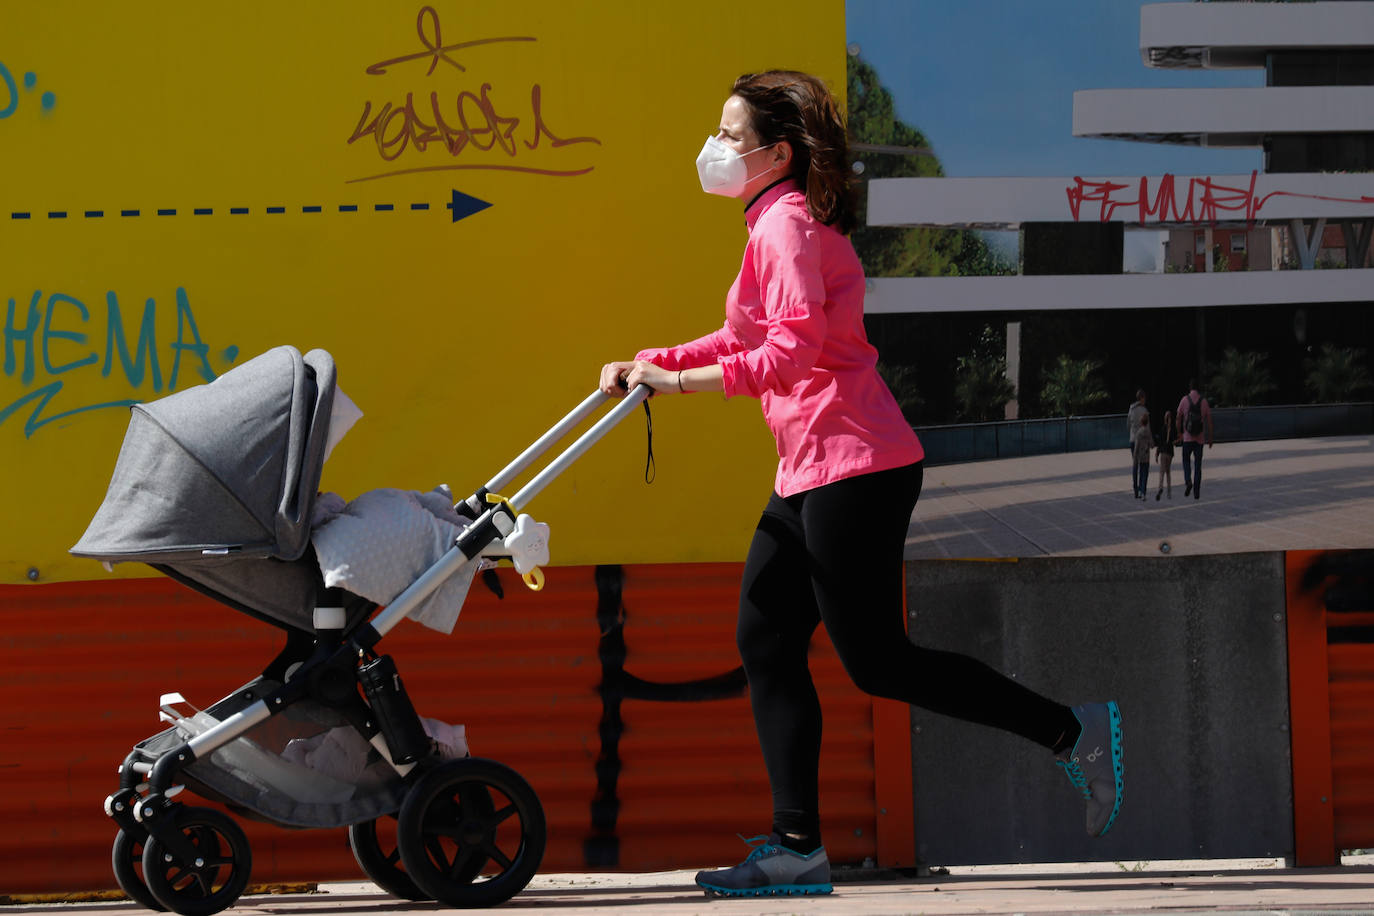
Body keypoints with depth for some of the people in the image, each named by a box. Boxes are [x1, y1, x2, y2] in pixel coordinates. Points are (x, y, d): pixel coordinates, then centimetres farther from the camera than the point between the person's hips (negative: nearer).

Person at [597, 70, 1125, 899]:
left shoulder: (788, 224, -14)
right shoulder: (779, 224, 17)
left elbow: (792, 350, -25)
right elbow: (752, 337, 26)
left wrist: (680, 381, -21)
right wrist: (654, 361, 18)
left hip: (854, 466, -10)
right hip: (811, 473, 10)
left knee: (876, 660, -7)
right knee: (767, 644, 7)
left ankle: (1074, 734, 0)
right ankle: (797, 847, 7)